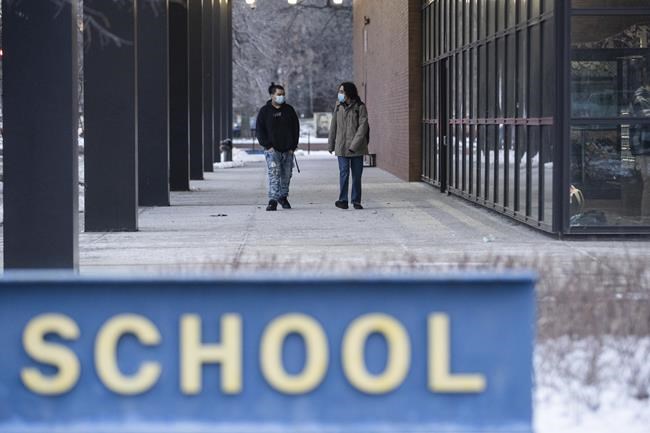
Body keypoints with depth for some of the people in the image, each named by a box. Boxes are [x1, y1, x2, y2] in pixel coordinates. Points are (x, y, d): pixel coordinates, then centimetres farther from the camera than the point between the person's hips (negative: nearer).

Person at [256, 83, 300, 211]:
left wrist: (293, 146, 2)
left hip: (288, 151, 3)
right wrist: (267, 145, -10)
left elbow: (296, 128, 11)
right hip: (272, 150, -3)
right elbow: (259, 130, 1)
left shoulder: (289, 110, 9)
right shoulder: (264, 111, 2)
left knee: (286, 176, 11)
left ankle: (283, 197, 29)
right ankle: (273, 201, -19)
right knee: (274, 175, -15)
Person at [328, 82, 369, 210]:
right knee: (343, 173, -5)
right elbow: (333, 126, 13)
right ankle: (343, 200, -1)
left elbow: (363, 127, -10)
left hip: (356, 148, -2)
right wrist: (331, 145, 12)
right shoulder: (339, 107, 8)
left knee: (357, 174, 4)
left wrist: (354, 145, -17)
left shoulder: (360, 107, -3)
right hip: (341, 147, 2)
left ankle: (356, 201, 12)